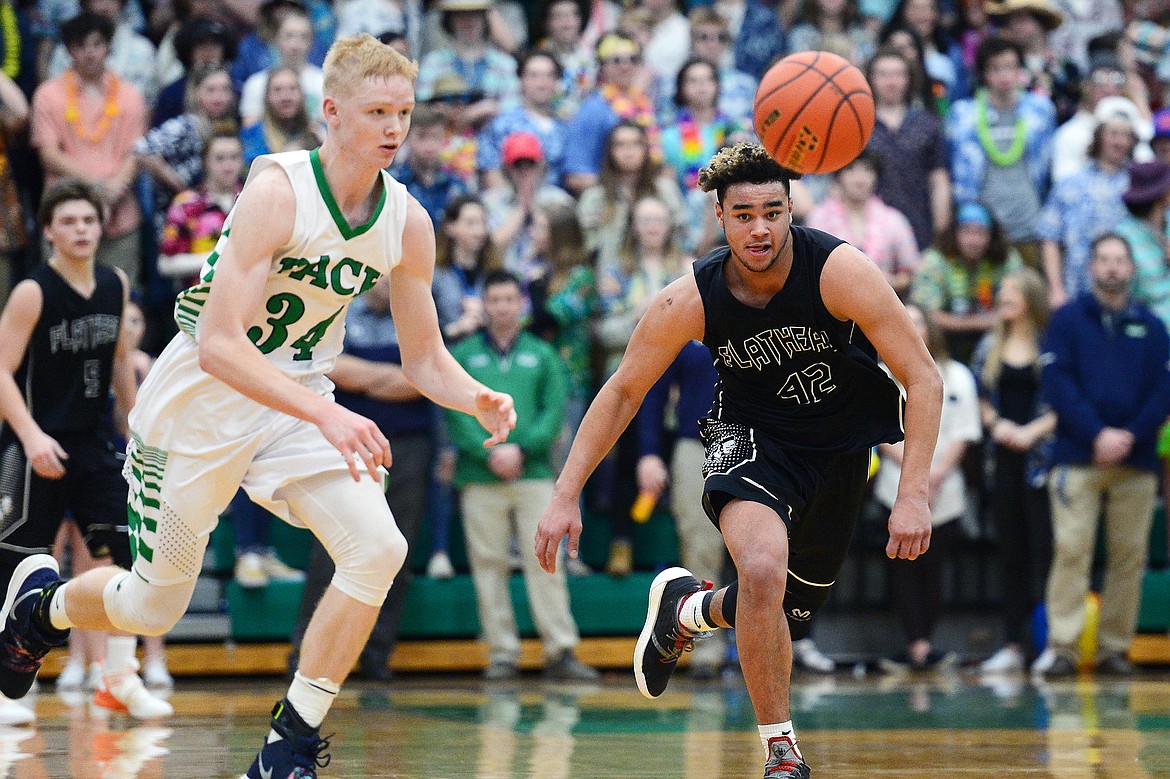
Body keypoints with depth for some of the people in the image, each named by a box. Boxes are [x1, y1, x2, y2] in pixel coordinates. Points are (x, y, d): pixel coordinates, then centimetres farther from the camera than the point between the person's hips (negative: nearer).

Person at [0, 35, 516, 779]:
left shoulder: (407, 222, -8)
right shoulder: (278, 193, -26)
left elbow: (424, 359, 3)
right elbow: (218, 346, -33)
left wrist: (477, 399, -19)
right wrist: (325, 415, -43)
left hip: (297, 397, 5)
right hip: (199, 399, -5)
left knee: (377, 547, -21)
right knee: (150, 607, 8)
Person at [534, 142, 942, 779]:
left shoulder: (840, 270, -26)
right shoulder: (689, 301, -20)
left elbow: (924, 379, -22)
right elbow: (623, 392, -5)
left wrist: (913, 495, -30)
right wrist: (565, 496, -10)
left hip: (842, 441, 1)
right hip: (752, 436, -1)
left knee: (787, 613, 11)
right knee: (762, 569, -30)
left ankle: (686, 608, 46)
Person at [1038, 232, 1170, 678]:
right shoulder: (1068, 320, 7)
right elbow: (1057, 383, -3)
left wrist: (1131, 436, -10)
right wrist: (1097, 435, -13)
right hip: (1077, 458, -2)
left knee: (1130, 557, 0)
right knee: (1071, 550, -9)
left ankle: (1114, 648, 5)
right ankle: (1061, 647, -11)